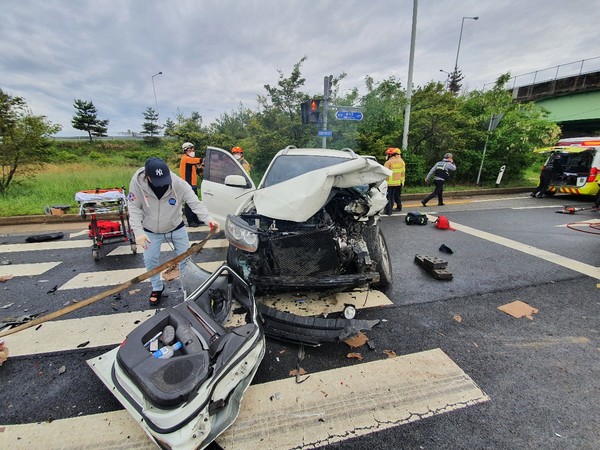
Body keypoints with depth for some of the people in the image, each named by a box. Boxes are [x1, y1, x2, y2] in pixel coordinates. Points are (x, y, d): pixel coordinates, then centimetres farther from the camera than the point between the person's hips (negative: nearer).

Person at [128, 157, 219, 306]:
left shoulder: (179, 183, -28)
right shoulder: (137, 182, -25)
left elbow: (196, 203, -30)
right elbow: (134, 208, -19)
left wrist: (209, 220, -47)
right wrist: (138, 231, -31)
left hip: (176, 227, 0)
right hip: (151, 230, 1)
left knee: (185, 257, 7)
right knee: (150, 260, 7)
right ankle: (157, 288, 33)